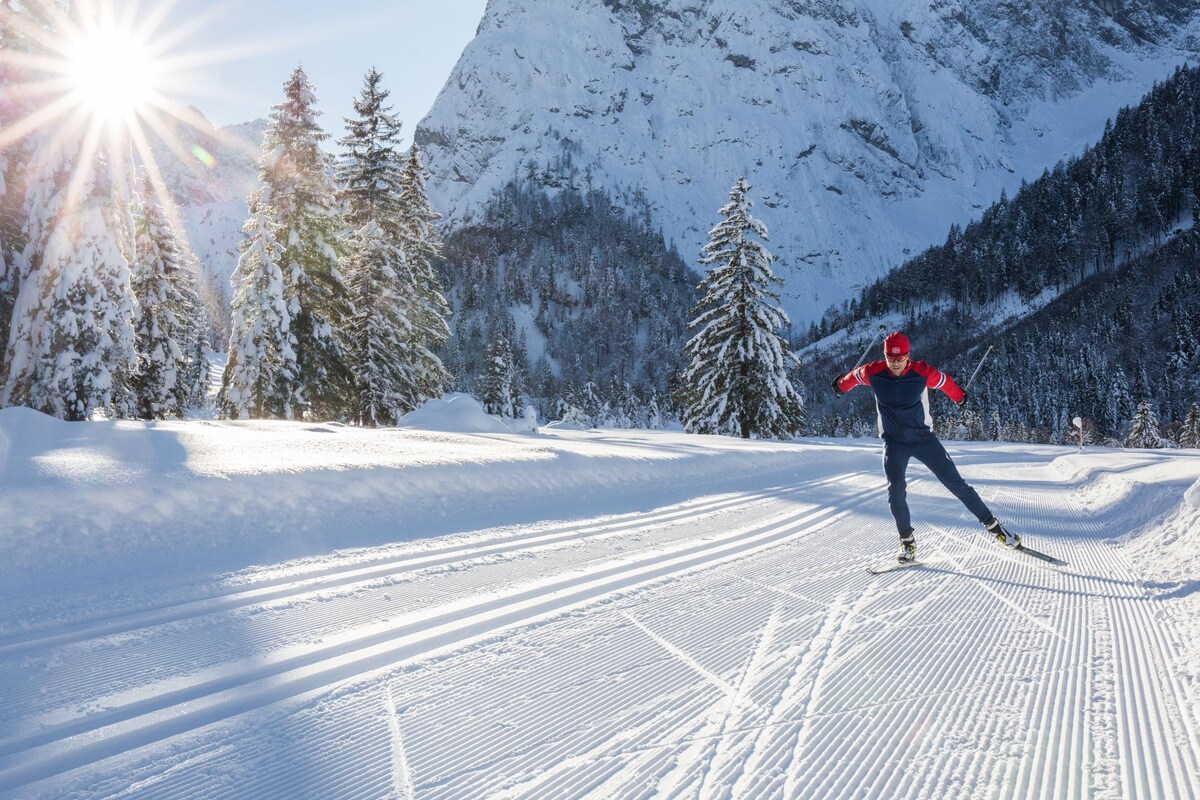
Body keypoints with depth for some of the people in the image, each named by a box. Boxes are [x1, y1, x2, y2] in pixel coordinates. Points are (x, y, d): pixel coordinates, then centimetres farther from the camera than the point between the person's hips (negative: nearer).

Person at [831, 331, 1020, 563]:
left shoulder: (923, 373, -15)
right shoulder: (873, 373, -13)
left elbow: (945, 381, 6)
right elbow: (854, 375, 10)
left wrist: (959, 397, 25)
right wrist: (841, 385, 30)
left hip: (923, 438, 0)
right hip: (893, 443, 1)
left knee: (955, 483, -1)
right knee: (896, 490, -16)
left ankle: (992, 525, 11)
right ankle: (907, 542, -1)